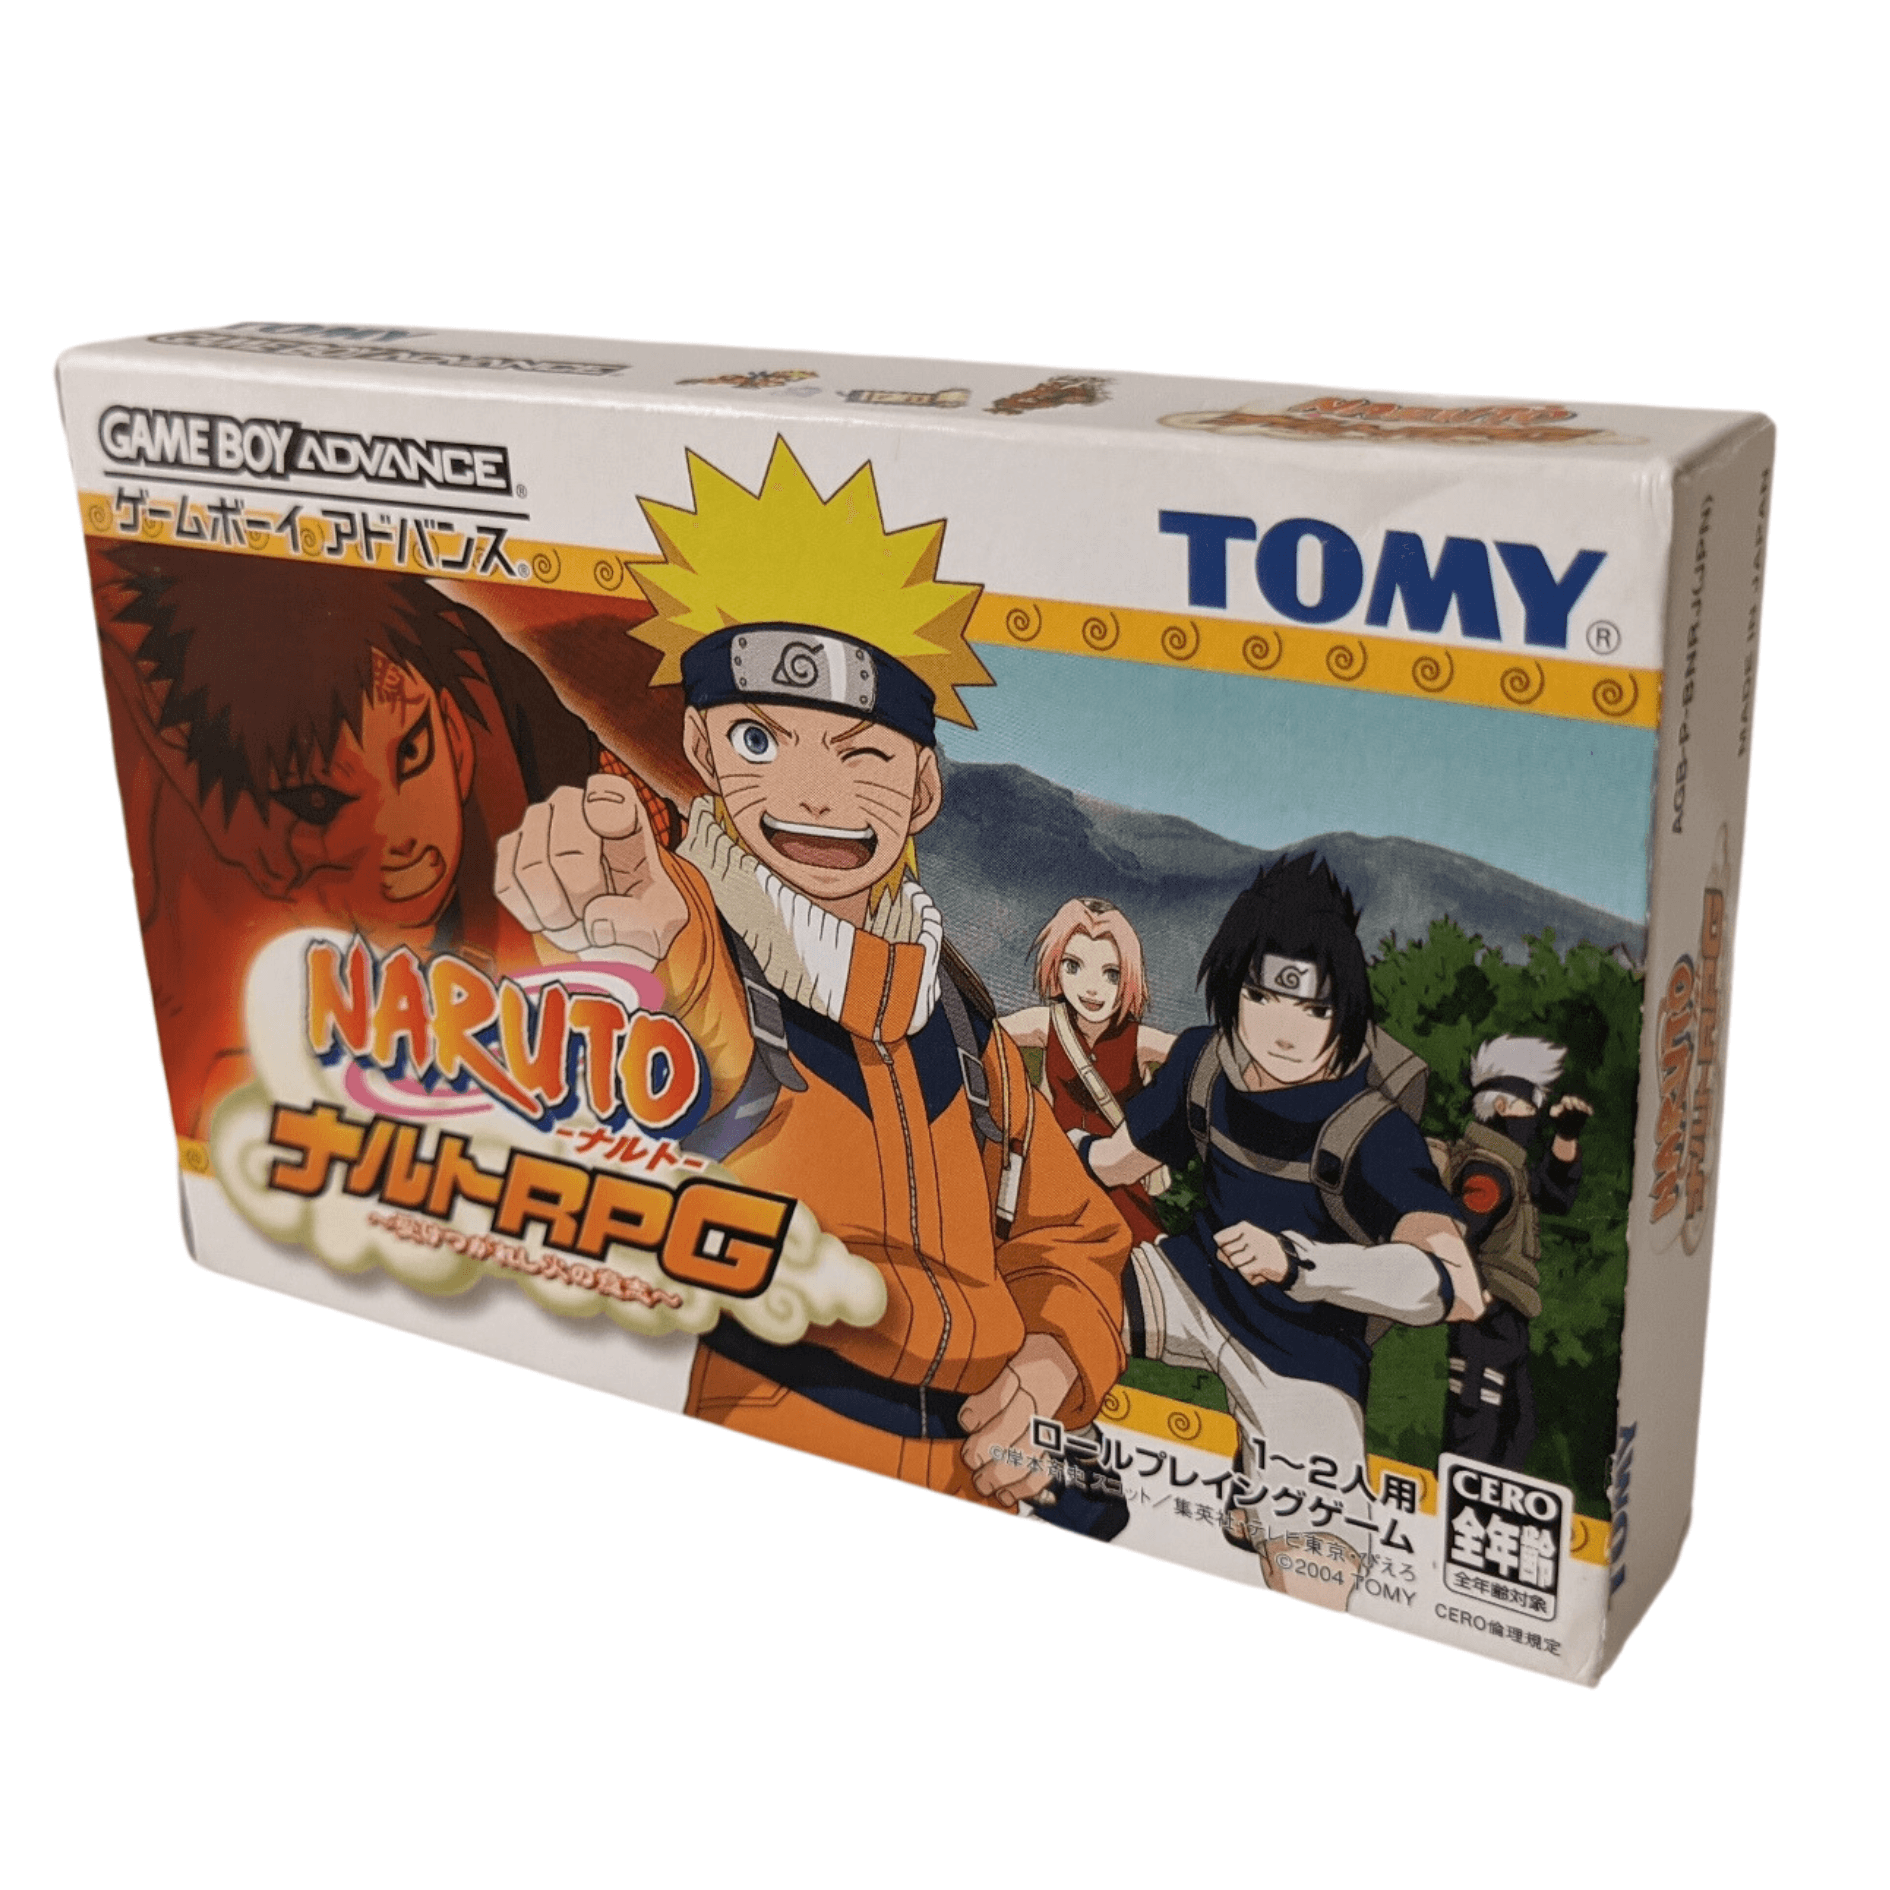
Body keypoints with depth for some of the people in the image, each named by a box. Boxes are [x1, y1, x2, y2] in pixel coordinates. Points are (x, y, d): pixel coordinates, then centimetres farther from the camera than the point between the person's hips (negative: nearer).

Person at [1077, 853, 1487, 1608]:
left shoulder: (1368, 1128, -27)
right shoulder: (1204, 1060, -10)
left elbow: (1457, 1284, -40)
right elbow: (1116, 1158, 9)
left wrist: (1296, 1260, -49)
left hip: (1303, 1362, -5)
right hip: (1197, 1283, 5)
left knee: (1309, 1621, -18)